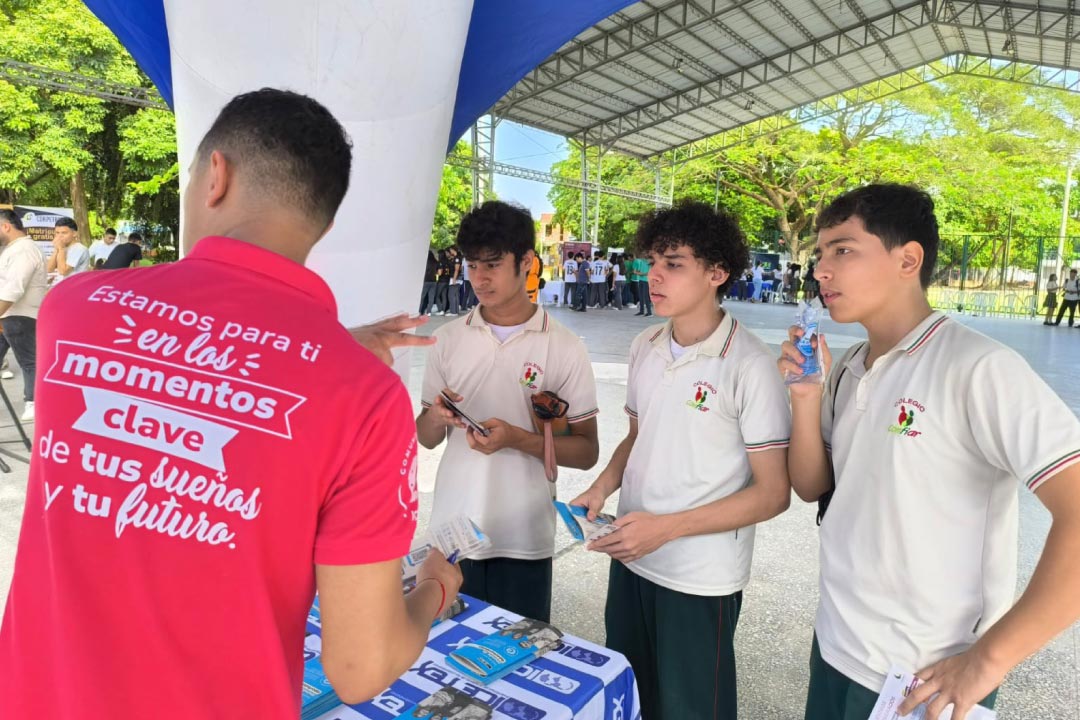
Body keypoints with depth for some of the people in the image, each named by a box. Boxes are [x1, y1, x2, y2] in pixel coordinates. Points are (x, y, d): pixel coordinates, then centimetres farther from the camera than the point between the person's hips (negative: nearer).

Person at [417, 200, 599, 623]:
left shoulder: (564, 347, -6)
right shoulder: (448, 339, 3)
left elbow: (586, 452, -5)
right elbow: (426, 438, 9)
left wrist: (517, 438, -20)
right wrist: (437, 418, -14)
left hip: (523, 539, -2)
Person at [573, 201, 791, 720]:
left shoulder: (748, 365, -17)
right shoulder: (645, 347, 2)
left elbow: (772, 494, -15)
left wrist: (666, 527, -21)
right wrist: (603, 486, -4)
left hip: (700, 581, -6)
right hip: (629, 561, 6)